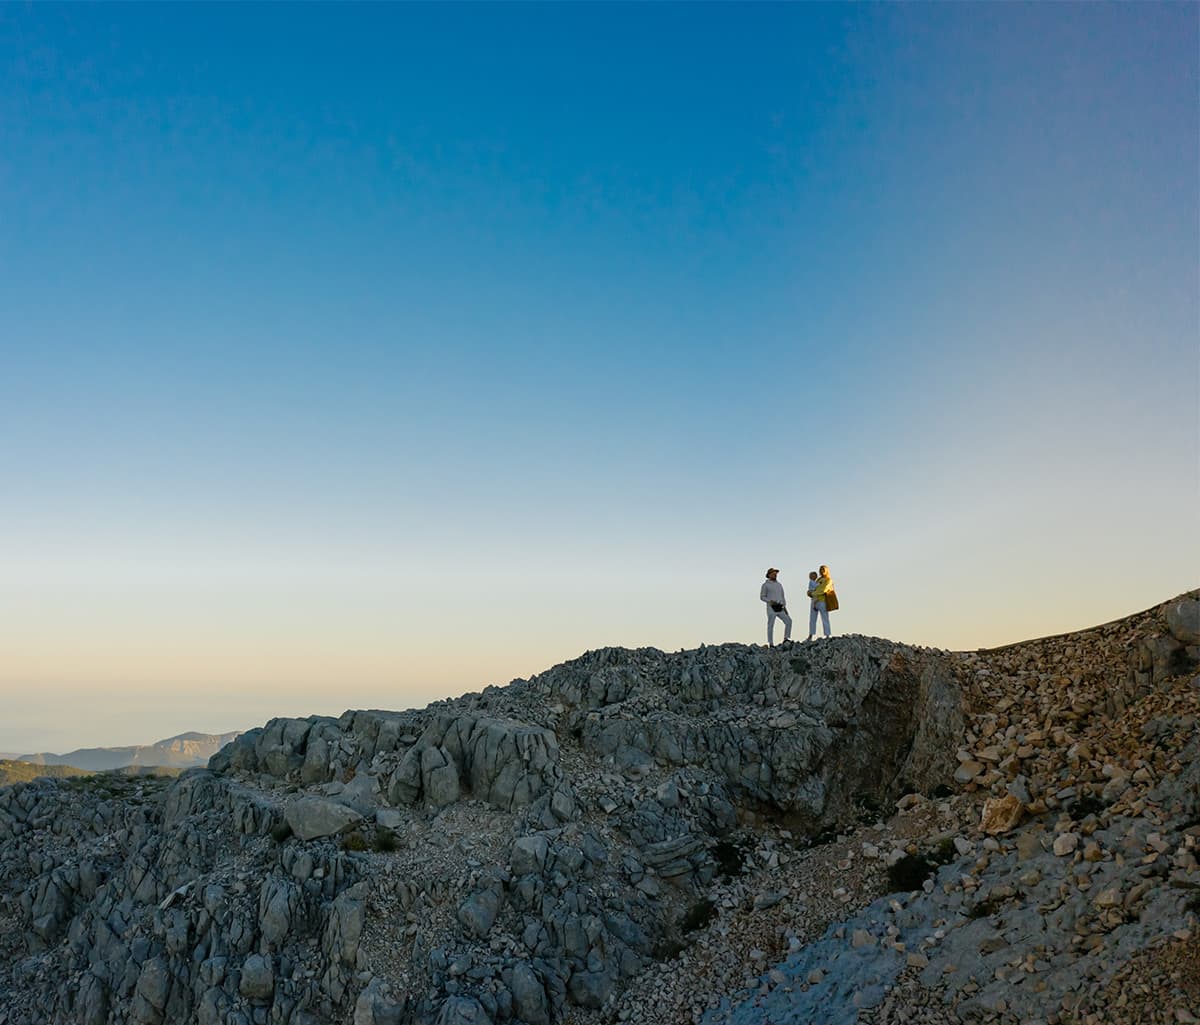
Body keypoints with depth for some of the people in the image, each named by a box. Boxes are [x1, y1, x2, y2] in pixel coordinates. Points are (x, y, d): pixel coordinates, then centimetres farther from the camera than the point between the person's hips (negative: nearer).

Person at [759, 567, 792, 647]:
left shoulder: (779, 584, 16)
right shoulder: (765, 585, -1)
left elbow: (782, 597, 18)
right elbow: (762, 597, -3)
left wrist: (785, 607, 6)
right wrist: (770, 601, -21)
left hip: (780, 608, 5)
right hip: (771, 608, -5)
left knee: (788, 621, -11)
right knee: (770, 626, -4)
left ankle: (786, 640, -7)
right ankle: (771, 644, 2)